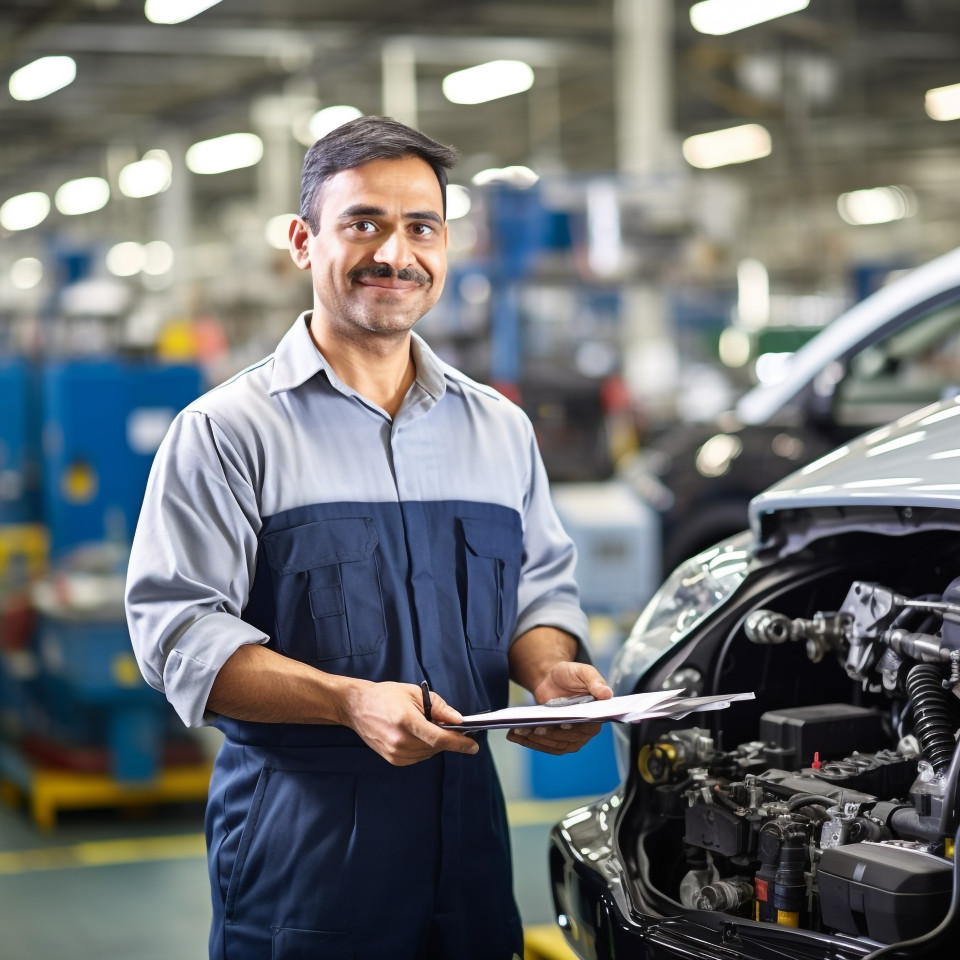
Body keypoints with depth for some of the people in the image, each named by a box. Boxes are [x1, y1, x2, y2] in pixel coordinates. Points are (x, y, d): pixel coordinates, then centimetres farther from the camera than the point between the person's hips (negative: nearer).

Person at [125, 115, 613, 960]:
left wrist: (551, 671, -3)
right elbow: (178, 629, -10)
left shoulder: (500, 429, 14)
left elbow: (542, 587, 21)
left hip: (467, 820, 5)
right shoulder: (230, 430, -3)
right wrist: (351, 702, -23)